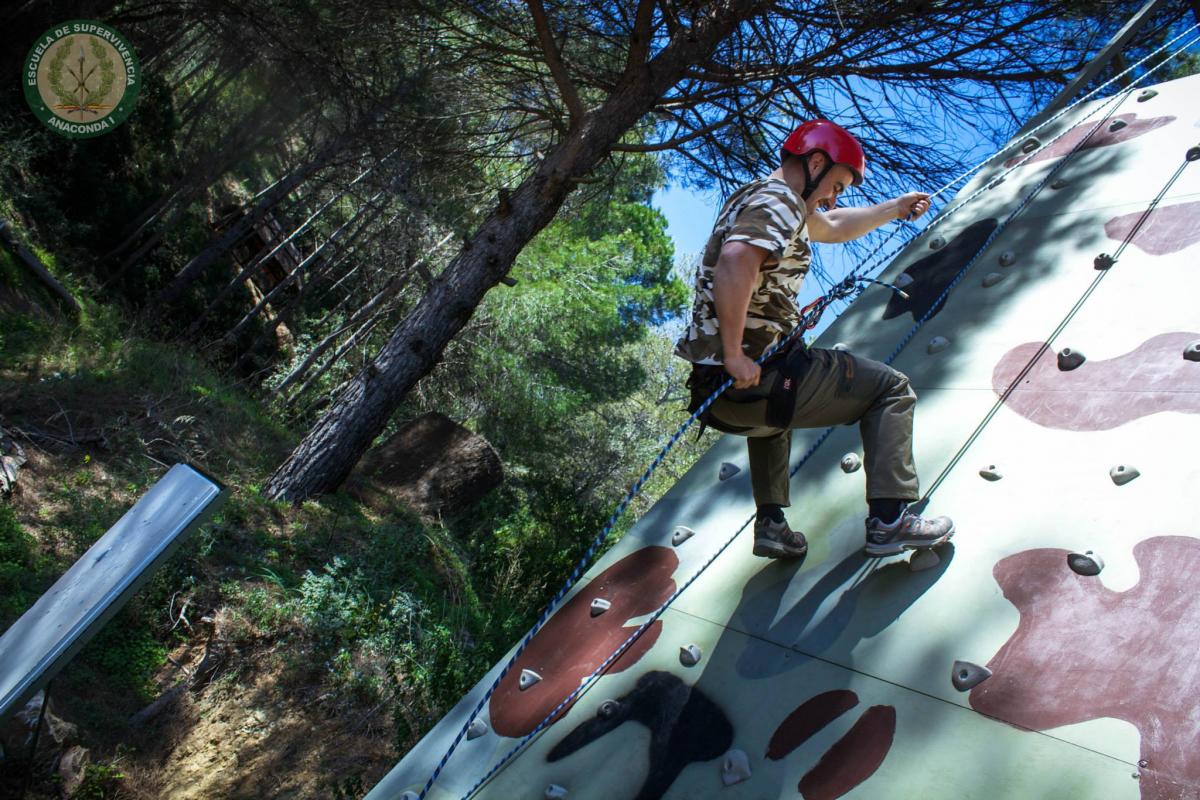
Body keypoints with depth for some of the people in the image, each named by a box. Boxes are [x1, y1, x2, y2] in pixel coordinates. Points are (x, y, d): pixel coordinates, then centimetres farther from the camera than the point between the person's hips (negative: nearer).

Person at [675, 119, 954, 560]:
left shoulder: (761, 196, 21)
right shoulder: (779, 201, -11)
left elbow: (832, 227, 38)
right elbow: (734, 263, -32)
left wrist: (896, 207, 43)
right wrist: (735, 355, -27)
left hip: (717, 390, 10)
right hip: (750, 381, -10)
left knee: (770, 417, 43)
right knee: (891, 389, 6)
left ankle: (770, 523, 35)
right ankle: (889, 519, 2)